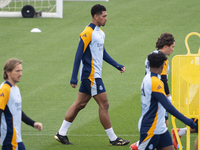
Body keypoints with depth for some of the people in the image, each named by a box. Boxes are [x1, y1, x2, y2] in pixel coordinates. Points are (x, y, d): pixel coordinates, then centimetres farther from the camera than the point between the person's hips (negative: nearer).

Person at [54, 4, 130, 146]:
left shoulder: (101, 33, 14)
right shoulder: (88, 33, -15)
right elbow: (79, 55, -17)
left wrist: (117, 65, 20)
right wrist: (74, 77, -18)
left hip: (94, 76, 10)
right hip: (91, 75, -10)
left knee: (80, 104, 11)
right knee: (104, 105, -5)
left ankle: (61, 134, 15)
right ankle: (113, 138, 2)